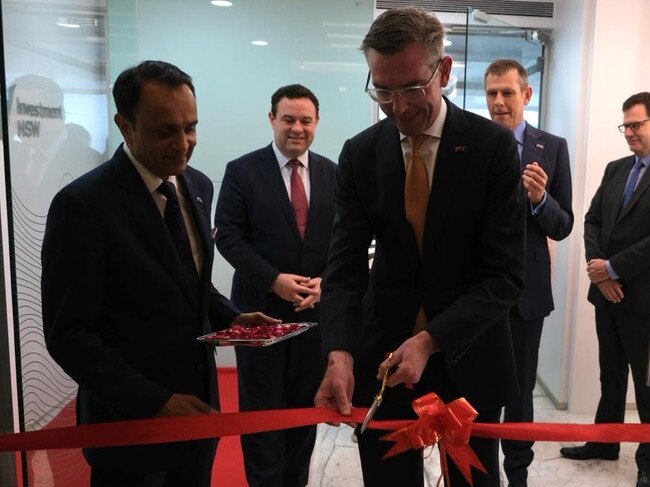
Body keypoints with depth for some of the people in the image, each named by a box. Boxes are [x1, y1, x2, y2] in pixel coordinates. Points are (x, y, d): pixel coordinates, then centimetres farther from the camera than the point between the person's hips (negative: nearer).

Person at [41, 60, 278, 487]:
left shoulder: (198, 186, 3)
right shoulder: (82, 204, -18)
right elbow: (69, 335, -16)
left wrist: (231, 317, -3)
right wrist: (157, 402, -20)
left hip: (197, 404, 6)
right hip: (130, 419, -6)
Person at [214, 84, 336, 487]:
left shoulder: (332, 174, 6)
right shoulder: (242, 171, -3)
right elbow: (228, 236, -7)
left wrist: (325, 280, -11)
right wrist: (274, 280, -18)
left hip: (317, 307, 3)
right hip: (260, 307, -3)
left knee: (305, 405, 14)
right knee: (261, 407, 5)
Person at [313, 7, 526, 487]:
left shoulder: (494, 146, -11)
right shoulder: (359, 153, -4)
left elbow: (505, 274, -14)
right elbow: (345, 267, -6)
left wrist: (430, 339, -24)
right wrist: (340, 353, -22)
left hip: (469, 356, -1)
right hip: (383, 356, 2)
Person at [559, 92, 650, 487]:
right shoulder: (616, 169, 10)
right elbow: (592, 220, 8)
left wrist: (612, 267, -16)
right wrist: (598, 271, -6)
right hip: (607, 291, 6)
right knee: (611, 373, 18)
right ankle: (605, 442, 33)